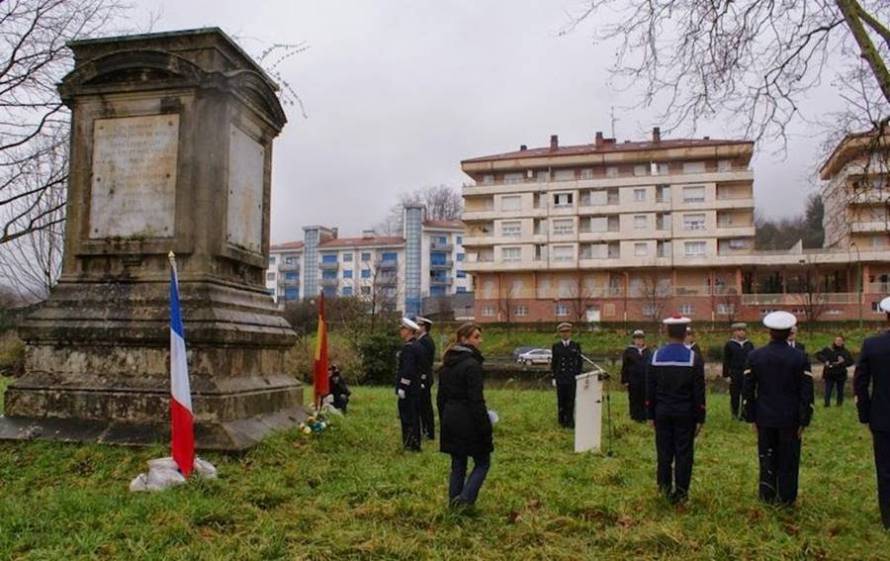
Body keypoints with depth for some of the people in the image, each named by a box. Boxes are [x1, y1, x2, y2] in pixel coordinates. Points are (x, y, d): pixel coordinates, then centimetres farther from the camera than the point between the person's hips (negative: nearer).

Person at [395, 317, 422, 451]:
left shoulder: (408, 347, -18)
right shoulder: (416, 345, 13)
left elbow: (408, 370, -24)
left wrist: (402, 387, -20)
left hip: (407, 389, -10)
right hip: (415, 388, 10)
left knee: (407, 417, -3)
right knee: (414, 416, 15)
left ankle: (410, 445, 2)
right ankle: (414, 444, 23)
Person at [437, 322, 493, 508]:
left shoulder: (446, 365, 10)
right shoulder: (472, 364, -16)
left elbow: (440, 397, 14)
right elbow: (476, 400, -19)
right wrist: (485, 428, -15)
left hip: (450, 420, 8)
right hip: (468, 421, -7)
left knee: (457, 465, 15)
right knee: (482, 462, 6)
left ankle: (454, 503, 18)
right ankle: (465, 499, -7)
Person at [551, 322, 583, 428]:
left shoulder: (576, 346, 4)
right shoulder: (556, 346, 4)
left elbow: (579, 362, 5)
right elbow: (553, 363, 5)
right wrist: (554, 377, 1)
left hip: (572, 378, 0)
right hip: (560, 378, 0)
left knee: (571, 400, -2)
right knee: (561, 400, 3)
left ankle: (570, 421, 5)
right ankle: (562, 420, 14)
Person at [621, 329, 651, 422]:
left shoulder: (647, 351, 11)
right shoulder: (629, 351, 1)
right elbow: (624, 367, 0)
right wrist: (625, 380, -5)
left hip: (645, 380, 3)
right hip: (633, 380, -3)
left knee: (644, 399, 4)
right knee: (634, 400, 3)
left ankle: (643, 417, 13)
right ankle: (635, 417, 12)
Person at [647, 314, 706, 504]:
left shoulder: (656, 356, -3)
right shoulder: (693, 358, -9)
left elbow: (650, 389, 1)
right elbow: (699, 392, -7)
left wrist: (651, 415, 8)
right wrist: (700, 418, 0)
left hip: (662, 412, 2)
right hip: (685, 414, -2)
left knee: (664, 450, 10)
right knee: (684, 452, 5)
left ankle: (665, 485, 18)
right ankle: (680, 492, 10)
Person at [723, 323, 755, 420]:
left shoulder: (749, 345, 9)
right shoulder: (729, 345, -1)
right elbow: (726, 361, -2)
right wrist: (727, 375, -6)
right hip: (734, 374, -2)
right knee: (735, 395, 4)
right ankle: (735, 413, 14)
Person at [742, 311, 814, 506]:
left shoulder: (755, 356, -5)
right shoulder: (799, 358, -8)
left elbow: (748, 390, -2)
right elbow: (806, 393, -8)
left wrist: (751, 417, 6)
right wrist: (804, 421, 0)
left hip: (765, 417, 1)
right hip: (790, 418, -1)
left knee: (767, 457, 13)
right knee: (788, 460, 10)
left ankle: (767, 496, 20)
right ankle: (786, 497, 18)